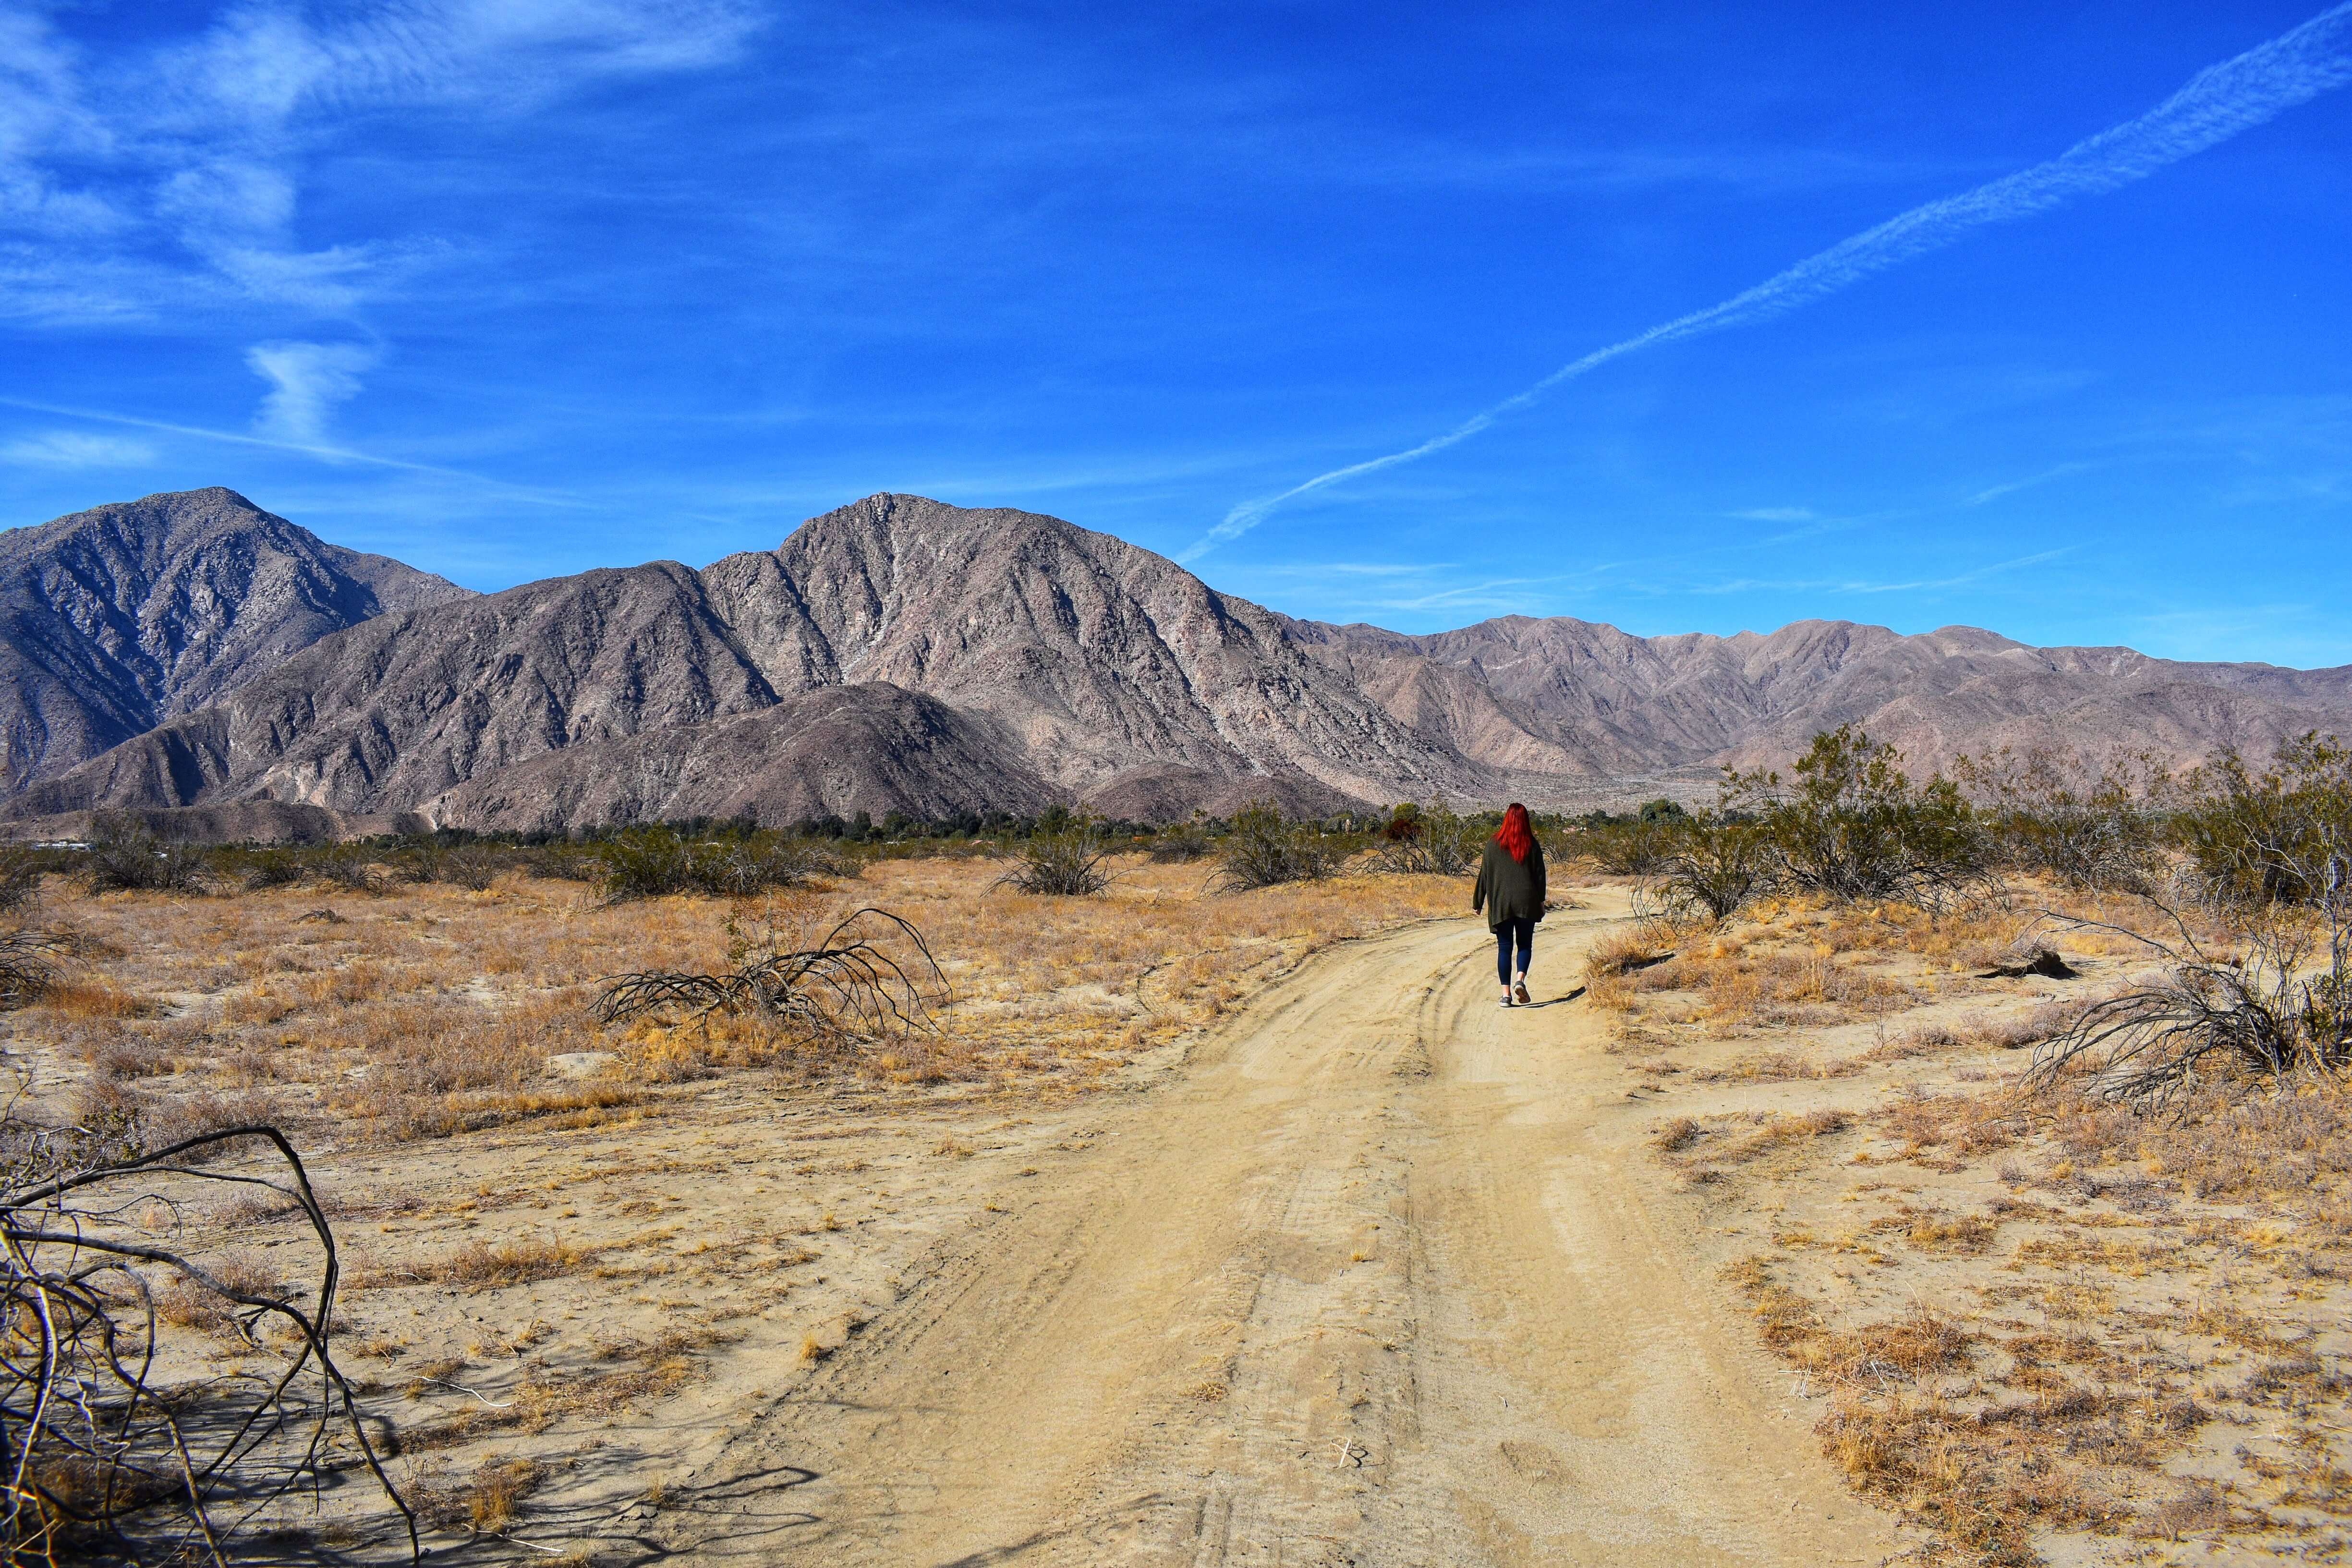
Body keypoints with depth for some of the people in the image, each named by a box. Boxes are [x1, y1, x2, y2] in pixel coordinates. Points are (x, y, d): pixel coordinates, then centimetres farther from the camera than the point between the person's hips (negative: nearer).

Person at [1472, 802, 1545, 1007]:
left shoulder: (1494, 844, 0)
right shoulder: (1532, 845, -1)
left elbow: (1485, 873, 2)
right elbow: (1540, 875, 2)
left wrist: (1479, 901, 9)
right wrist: (1541, 901, 10)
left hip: (1500, 903, 0)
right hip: (1526, 902, 0)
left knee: (1504, 947, 5)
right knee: (1525, 944, 13)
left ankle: (1506, 993, -1)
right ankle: (1520, 980, -10)